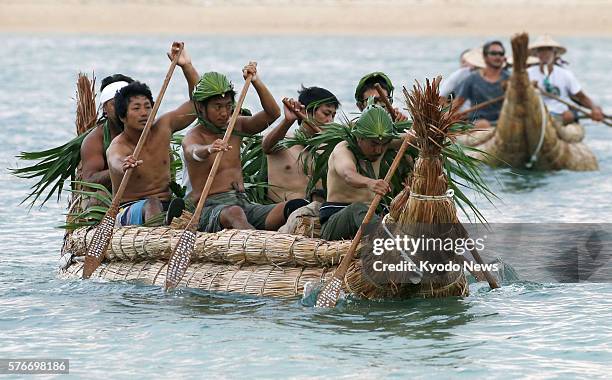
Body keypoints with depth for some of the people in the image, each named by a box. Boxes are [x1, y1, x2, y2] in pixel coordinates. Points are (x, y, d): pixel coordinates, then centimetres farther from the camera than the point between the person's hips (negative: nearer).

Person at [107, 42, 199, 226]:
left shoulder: (162, 127, 9)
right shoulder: (117, 147, -10)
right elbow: (116, 162, -36)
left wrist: (186, 66, -1)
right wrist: (125, 167, -62)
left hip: (166, 205, 6)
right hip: (129, 212, -6)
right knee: (152, 204, -39)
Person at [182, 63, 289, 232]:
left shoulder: (235, 126, 18)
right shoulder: (194, 136, -2)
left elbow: (273, 114, 8)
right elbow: (194, 152, -28)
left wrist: (256, 82, -4)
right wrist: (209, 149, -52)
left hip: (242, 202, 6)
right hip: (210, 208, -6)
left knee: (286, 209, -23)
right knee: (234, 213, -41)